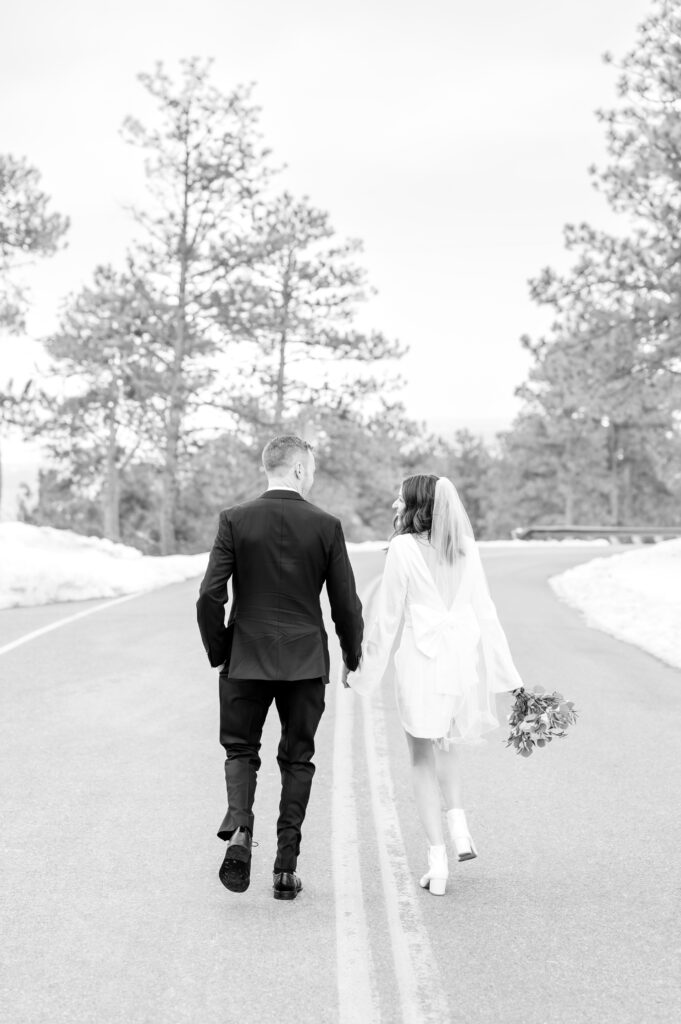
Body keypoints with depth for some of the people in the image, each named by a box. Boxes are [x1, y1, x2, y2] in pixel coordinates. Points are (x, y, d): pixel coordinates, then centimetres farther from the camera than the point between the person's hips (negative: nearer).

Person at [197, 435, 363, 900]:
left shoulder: (235, 520, -5)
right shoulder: (326, 526, -4)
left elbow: (210, 596, -8)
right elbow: (346, 604, -1)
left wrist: (218, 653, 6)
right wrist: (353, 658, 14)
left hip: (247, 657, 0)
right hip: (306, 660, 0)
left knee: (240, 750, 14)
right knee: (297, 758, 10)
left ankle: (239, 830, -13)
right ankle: (287, 867, 9)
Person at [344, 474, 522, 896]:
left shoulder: (404, 548, -7)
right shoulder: (466, 548, 6)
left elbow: (387, 617, -4)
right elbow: (485, 612, 7)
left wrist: (361, 669, 7)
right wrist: (507, 675, 10)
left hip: (423, 656, -4)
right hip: (465, 655, 4)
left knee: (423, 758, 9)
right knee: (446, 744, 28)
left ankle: (438, 859, 5)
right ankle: (460, 829, 14)